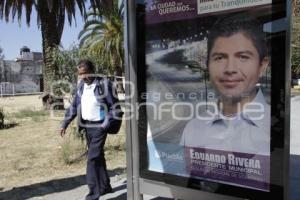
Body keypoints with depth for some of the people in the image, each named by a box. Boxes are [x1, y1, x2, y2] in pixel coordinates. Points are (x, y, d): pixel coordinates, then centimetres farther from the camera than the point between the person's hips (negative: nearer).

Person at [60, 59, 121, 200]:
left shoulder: (104, 84, -11)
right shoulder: (81, 85, 7)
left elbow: (114, 106, -9)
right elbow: (74, 106, 14)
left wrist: (106, 125, -17)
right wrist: (65, 124, 9)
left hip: (99, 127, -6)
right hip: (87, 127, 7)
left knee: (93, 158, -9)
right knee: (98, 157, 15)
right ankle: (105, 186, 29)